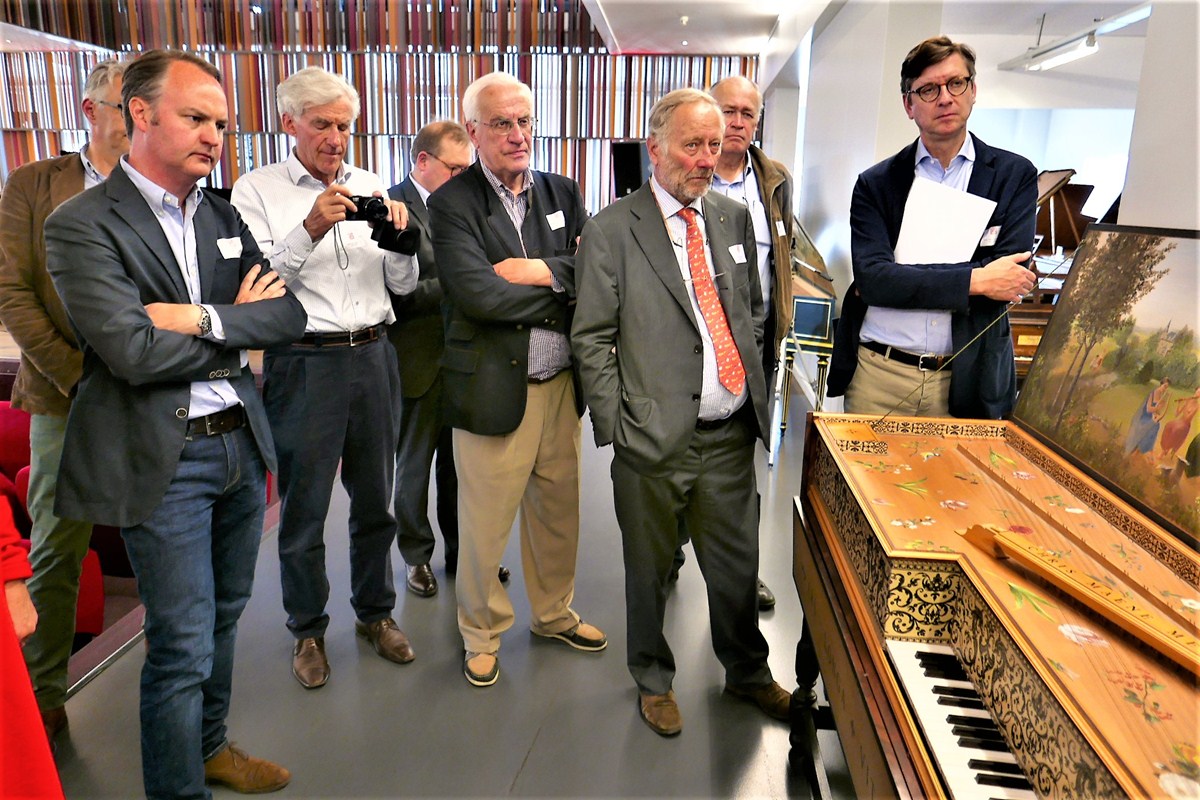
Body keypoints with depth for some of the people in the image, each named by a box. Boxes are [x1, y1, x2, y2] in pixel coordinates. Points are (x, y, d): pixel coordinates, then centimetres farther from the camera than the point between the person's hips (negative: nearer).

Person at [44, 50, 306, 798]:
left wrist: (203, 318, -16)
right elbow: (133, 351, -20)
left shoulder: (225, 217, 9)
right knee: (183, 645, 3)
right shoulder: (82, 224, -9)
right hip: (166, 461, -6)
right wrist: (238, 324, -8)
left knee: (224, 617, 20)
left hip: (241, 441, 6)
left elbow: (289, 314, -1)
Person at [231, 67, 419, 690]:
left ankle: (375, 611, 34)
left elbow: (403, 285, 7)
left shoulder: (370, 188, 9)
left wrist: (400, 236, -12)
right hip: (304, 363, -4)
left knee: (375, 501, 14)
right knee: (302, 509, 6)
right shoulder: (256, 189, -2)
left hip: (372, 356, 4)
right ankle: (307, 629, 27)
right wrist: (310, 229, -23)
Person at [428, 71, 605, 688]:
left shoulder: (562, 192, 10)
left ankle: (553, 613, 41)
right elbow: (477, 294, -21)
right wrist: (564, 289, -11)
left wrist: (541, 271, -18)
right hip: (495, 389, -5)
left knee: (558, 511, 19)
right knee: (485, 526, 7)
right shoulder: (451, 203, -7)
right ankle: (482, 633, 31)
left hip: (561, 384, 5)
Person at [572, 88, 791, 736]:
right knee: (649, 571, 14)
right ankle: (654, 680, 38)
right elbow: (591, 341, -6)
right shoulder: (611, 231, -6)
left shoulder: (734, 218, 9)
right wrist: (615, 427, -9)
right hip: (654, 439, -4)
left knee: (738, 566, 18)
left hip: (731, 434, 4)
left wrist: (754, 386, 10)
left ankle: (747, 672, 43)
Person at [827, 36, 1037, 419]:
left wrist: (898, 281, -11)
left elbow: (1007, 281, -7)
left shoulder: (1015, 175, 5)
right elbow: (870, 277, -10)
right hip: (876, 375, 0)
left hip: (966, 382, 0)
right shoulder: (875, 183, 4)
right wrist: (974, 280, -15)